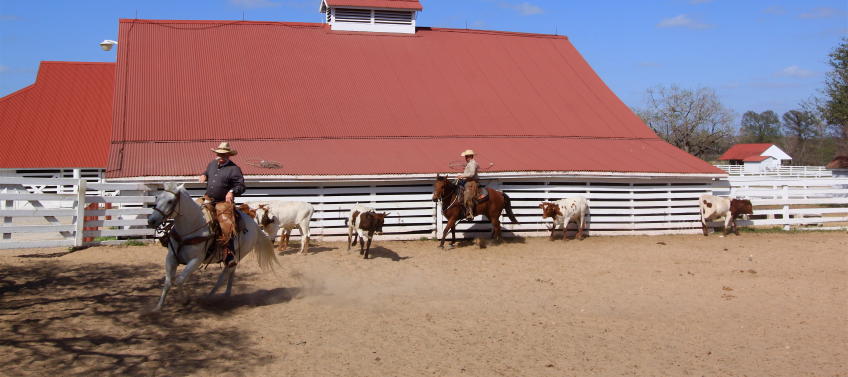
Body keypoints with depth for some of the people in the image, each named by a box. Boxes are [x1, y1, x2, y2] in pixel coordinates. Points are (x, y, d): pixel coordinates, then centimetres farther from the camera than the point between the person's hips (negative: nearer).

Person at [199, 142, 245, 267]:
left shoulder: (234, 169, -7)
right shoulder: (212, 164, 13)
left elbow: (241, 186, -9)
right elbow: (206, 172, 34)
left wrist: (232, 192, -28)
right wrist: (203, 175, 10)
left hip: (224, 202, -6)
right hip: (208, 199, 7)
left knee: (226, 224, -20)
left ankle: (228, 254, -18)